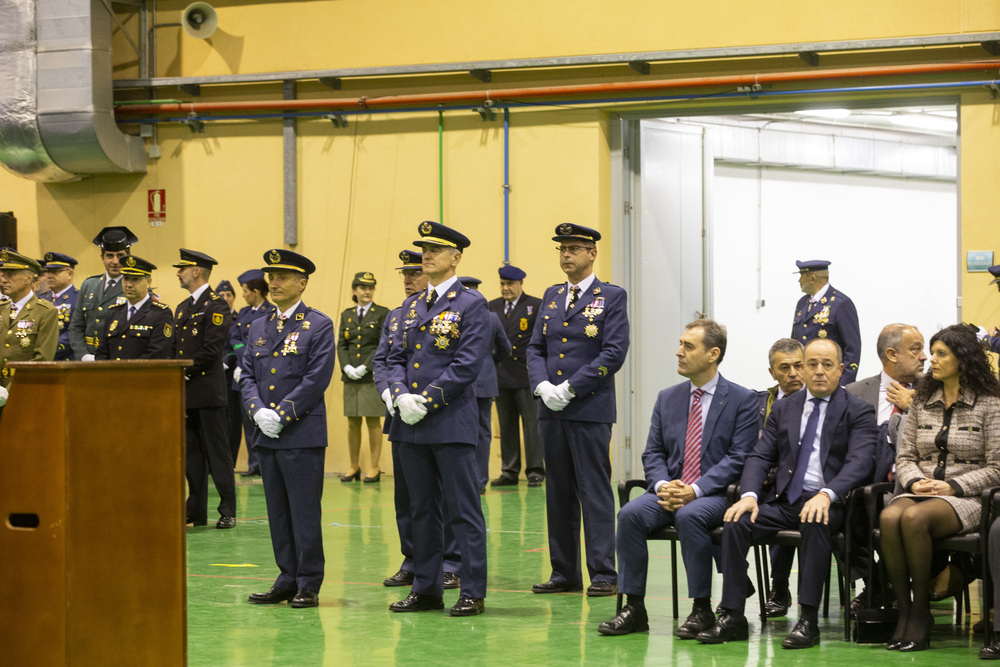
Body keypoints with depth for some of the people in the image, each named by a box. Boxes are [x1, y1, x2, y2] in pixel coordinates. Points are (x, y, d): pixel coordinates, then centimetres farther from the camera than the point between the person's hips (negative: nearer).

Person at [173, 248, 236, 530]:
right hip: (185, 393, 8)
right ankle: (196, 511, 13)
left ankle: (227, 511, -1)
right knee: (191, 453, 9)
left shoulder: (216, 305, -8)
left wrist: (186, 372, -13)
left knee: (217, 452, -5)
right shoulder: (182, 308, 18)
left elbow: (211, 348, -16)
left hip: (207, 390, -8)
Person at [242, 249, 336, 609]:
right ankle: (288, 579, 16)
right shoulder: (258, 328, 15)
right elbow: (247, 375, 12)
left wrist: (280, 414, -14)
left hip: (302, 434, -6)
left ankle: (308, 584, 3)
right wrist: (258, 411, -7)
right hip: (267, 437, 6)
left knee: (305, 512, -3)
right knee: (277, 512, 9)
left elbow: (317, 378, -10)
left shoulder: (319, 326, -3)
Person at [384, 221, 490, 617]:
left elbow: (468, 364, -12)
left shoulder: (472, 305, -4)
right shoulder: (411, 306, 16)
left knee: (463, 510, -4)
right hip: (410, 423, 7)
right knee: (421, 510, 11)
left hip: (451, 422, -7)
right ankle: (427, 589, 18)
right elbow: (396, 357, 14)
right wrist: (401, 395, -6)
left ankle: (473, 593, 0)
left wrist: (426, 401, -16)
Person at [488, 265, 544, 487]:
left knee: (531, 423, -3)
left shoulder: (536, 306, 0)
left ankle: (535, 471, 2)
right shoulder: (492, 307, 13)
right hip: (501, 375, 4)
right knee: (506, 425, 8)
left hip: (526, 375, -4)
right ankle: (510, 471, 13)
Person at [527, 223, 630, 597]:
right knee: (558, 493, 9)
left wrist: (570, 389, -15)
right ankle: (564, 573, 15)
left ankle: (604, 574, -2)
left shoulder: (612, 297, -3)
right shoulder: (551, 296, 15)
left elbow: (614, 353, -11)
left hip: (590, 409, -6)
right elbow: (536, 348, 14)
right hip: (551, 411, 6)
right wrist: (542, 385, -5)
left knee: (595, 492, -5)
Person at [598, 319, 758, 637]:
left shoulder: (742, 400, 0)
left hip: (714, 495, -4)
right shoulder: (667, 398, 16)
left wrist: (695, 490, -19)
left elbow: (738, 457, -8)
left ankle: (702, 609, -24)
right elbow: (653, 452, 13)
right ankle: (634, 609, -20)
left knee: (689, 516, -36)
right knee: (630, 513, -25)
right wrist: (662, 485, -10)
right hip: (669, 492, 5)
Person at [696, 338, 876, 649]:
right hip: (785, 501, 4)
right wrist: (749, 495, -11)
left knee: (815, 521, -38)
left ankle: (808, 620, -35)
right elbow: (760, 456, 11)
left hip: (828, 504, -4)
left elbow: (859, 463, -12)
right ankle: (732, 617, -19)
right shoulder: (784, 408, 17)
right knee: (735, 522, -22)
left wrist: (826, 495, -30)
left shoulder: (858, 412, 3)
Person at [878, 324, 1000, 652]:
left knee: (914, 518, -36)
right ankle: (903, 611, -27)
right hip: (921, 492, 4)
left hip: (966, 499, -4)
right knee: (889, 517, -32)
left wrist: (952, 486, -14)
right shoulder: (922, 401, 16)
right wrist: (915, 482, -6)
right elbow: (905, 457, 15)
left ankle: (921, 611, -22)